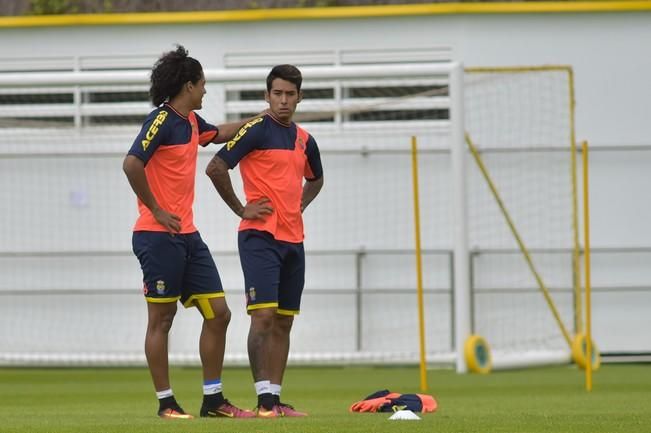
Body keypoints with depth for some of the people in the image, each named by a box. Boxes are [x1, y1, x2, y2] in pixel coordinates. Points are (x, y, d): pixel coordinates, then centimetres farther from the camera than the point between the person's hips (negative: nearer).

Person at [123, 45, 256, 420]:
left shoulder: (191, 121, 14)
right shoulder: (162, 120, -13)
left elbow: (220, 134, 36)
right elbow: (132, 164, -24)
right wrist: (156, 210, -19)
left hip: (188, 235, 9)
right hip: (159, 236, -9)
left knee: (218, 313, 7)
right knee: (161, 319, -2)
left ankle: (213, 399, 12)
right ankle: (166, 403, 3)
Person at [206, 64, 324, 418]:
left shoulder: (304, 140, 14)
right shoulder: (256, 130, -8)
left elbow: (315, 179, 33)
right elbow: (215, 167, -16)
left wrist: (299, 205, 15)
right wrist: (241, 209, -11)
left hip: (293, 239, 7)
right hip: (260, 236, -7)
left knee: (284, 322, 7)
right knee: (263, 315, -13)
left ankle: (275, 397, 10)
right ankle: (263, 398, -15)